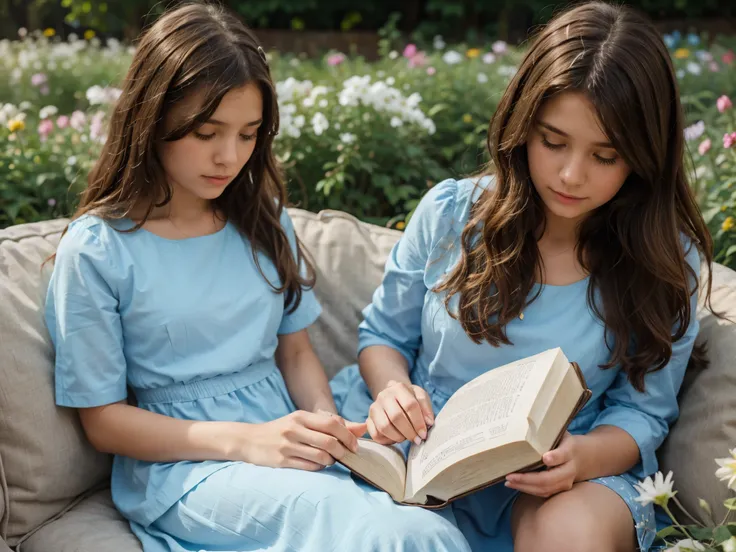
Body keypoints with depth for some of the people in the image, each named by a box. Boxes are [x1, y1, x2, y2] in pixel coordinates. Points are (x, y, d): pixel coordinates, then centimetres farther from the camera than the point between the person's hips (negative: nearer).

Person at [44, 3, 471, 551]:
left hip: (286, 440, 5)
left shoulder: (263, 219, 11)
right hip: (181, 461, -5)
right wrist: (244, 441, -16)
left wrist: (328, 424, -6)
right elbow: (103, 420, -3)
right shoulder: (96, 250, -5)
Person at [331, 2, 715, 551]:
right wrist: (392, 388, -15)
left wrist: (584, 456, -22)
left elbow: (643, 410, 1)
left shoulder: (667, 263, -4)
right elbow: (384, 333, 10)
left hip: (560, 483, -1)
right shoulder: (449, 212, -2)